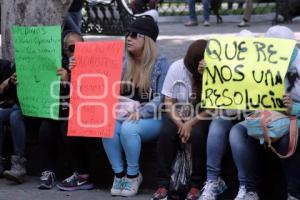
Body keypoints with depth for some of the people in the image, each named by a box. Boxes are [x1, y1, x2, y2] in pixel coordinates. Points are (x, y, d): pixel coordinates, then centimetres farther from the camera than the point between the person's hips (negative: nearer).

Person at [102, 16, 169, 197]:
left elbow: (162, 98, -12)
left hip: (152, 118, -4)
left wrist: (141, 112, -24)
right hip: (125, 115, 4)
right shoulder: (123, 62, 10)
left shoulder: (160, 64, -4)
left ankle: (133, 175, -13)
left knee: (128, 128, -34)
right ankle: (119, 173, -14)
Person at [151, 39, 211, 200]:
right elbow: (169, 102, -5)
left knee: (198, 134, -33)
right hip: (179, 116, 2)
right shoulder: (177, 68, -7)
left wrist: (191, 123, -24)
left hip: (202, 118, -2)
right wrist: (180, 124, -19)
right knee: (166, 133, -27)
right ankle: (163, 184, -22)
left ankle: (196, 185, -22)